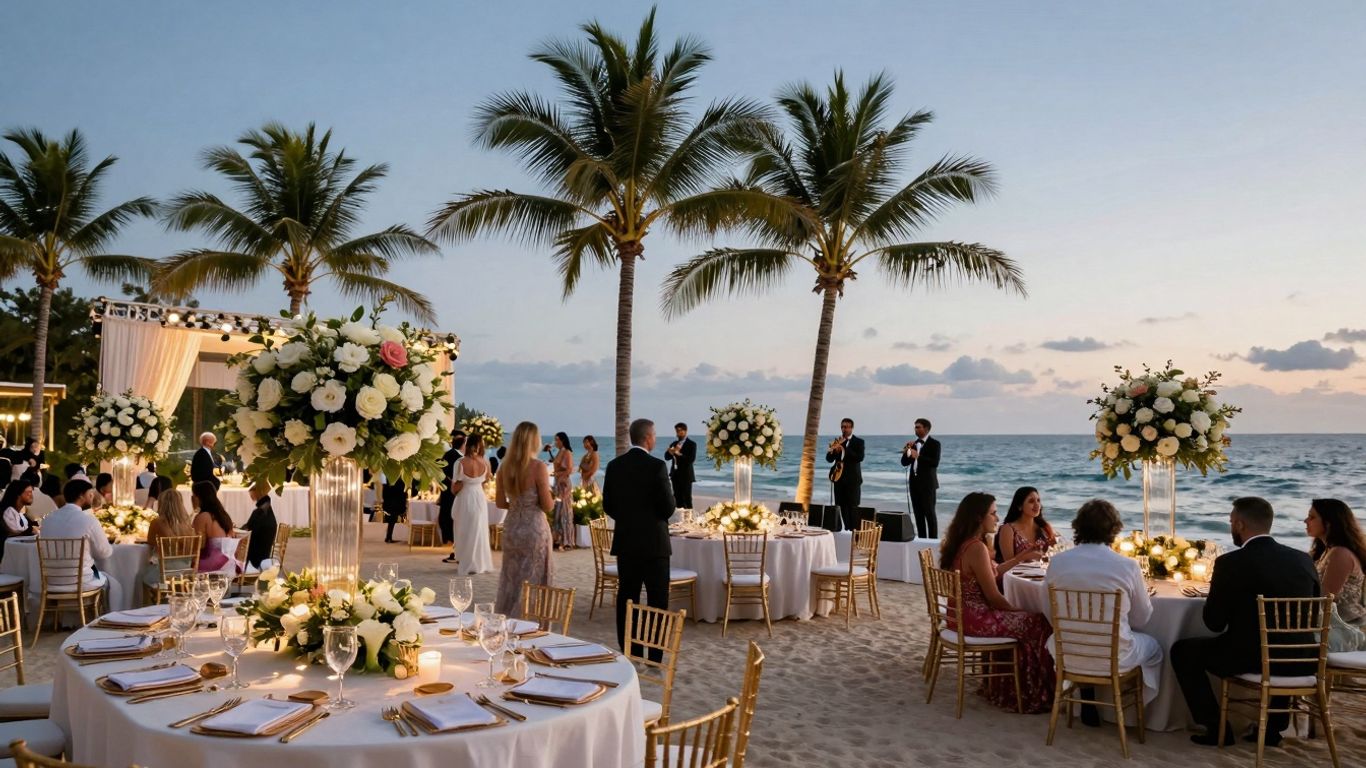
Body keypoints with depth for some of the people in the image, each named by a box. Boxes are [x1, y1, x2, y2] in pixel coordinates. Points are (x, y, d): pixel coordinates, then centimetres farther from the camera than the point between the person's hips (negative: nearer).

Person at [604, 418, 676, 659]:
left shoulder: (614, 465, 2)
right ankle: (654, 656, 4)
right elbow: (668, 507, -13)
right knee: (657, 600, 2)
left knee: (626, 598, 10)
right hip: (653, 541, -5)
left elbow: (608, 505, 7)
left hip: (625, 542, 5)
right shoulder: (656, 466, -14)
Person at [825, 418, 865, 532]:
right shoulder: (837, 441, 12)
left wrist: (844, 449, -23)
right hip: (839, 478, 4)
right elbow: (829, 459, 5)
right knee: (842, 507, 5)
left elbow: (860, 457, -15)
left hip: (852, 479, -4)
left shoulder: (858, 442, 1)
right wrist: (833, 449, -16)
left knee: (853, 506, -8)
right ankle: (846, 530, 12)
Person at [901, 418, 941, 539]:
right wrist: (906, 451, -6)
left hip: (927, 483, -6)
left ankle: (933, 540, -4)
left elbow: (935, 463, -18)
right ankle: (921, 539, 12)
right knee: (918, 514, 7)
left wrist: (918, 456, -23)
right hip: (914, 482, 6)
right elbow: (904, 463, 11)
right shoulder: (913, 444, 12)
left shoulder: (934, 444, -5)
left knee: (929, 513, -7)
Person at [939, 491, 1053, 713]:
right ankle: (1033, 696, 13)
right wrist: (1016, 611, 0)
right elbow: (994, 597, -17)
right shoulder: (976, 547, -21)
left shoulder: (962, 543, 9)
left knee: (1019, 621, 25)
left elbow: (990, 573, 22)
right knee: (1038, 624, -1)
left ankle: (1003, 688, 29)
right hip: (974, 618, -10)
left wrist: (1021, 557, 24)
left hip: (963, 614, 10)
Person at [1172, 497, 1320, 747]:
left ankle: (1216, 728, 15)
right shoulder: (1303, 559, 3)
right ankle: (1273, 727, 36)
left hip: (1251, 659, -5)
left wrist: (1217, 592, 13)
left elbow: (1214, 623, -7)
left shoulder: (1231, 563, -13)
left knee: (1182, 650, 16)